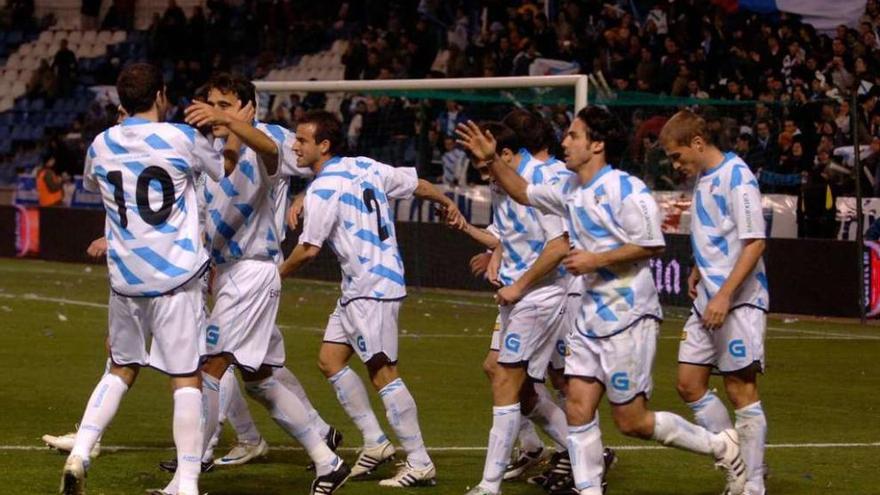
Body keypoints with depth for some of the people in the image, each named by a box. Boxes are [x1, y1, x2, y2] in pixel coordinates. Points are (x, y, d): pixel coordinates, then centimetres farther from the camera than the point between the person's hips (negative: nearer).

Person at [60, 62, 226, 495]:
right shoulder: (181, 138, -8)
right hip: (176, 276, -4)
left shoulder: (100, 146, 4)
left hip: (125, 277, 4)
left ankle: (79, 454, 5)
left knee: (121, 370, 20)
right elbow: (226, 172, 8)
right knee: (186, 379, -1)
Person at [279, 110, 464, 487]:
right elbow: (416, 184, 18)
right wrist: (446, 203, 35)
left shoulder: (323, 189, -15)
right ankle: (375, 443, 14)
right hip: (357, 287, 10)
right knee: (330, 360, 11)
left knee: (383, 372, -7)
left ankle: (420, 463, -5)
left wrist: (280, 272, 5)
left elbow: (308, 250, -14)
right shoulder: (365, 166, 9)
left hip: (372, 288, -10)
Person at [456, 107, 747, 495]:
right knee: (578, 408, 0)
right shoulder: (571, 190, 10)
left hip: (629, 316, -8)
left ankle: (721, 446, 13)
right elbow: (523, 192, 24)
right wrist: (492, 160, 11)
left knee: (631, 421, -3)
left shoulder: (625, 190, -16)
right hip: (591, 315, 8)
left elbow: (652, 245, -18)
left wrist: (596, 260, -18)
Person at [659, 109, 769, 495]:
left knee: (741, 390, -5)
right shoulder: (702, 179, 12)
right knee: (689, 383, 7)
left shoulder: (737, 177, -14)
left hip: (739, 303, -9)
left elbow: (755, 243, -19)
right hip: (707, 301, 9)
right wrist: (698, 273, 13)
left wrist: (724, 296, -24)